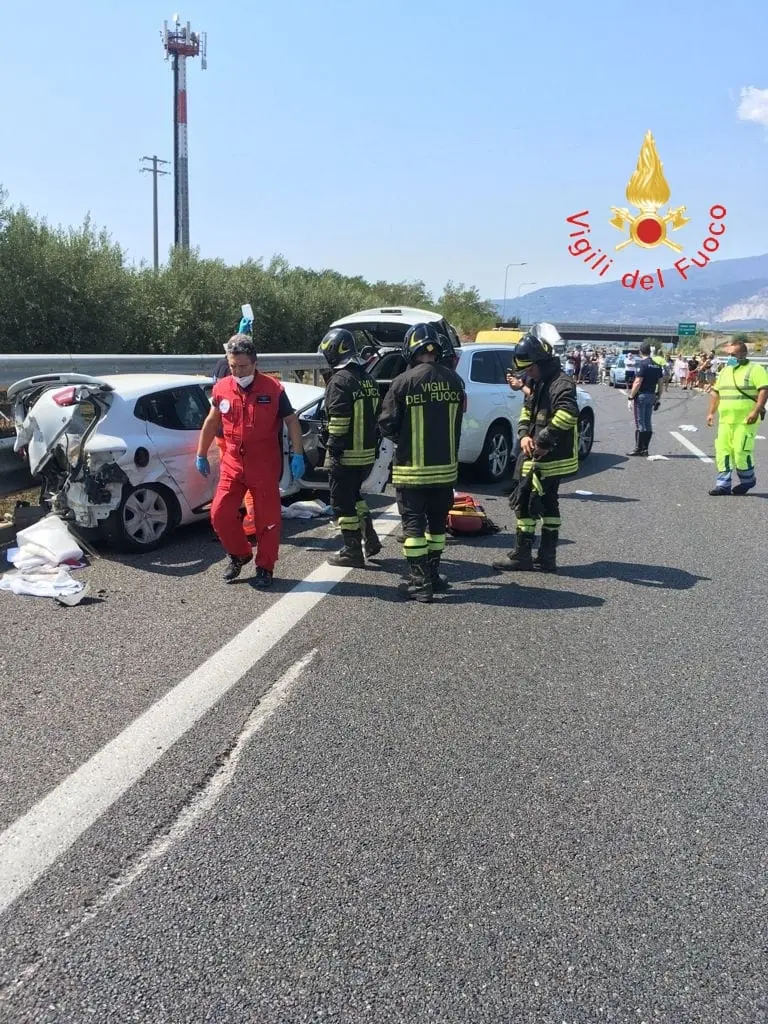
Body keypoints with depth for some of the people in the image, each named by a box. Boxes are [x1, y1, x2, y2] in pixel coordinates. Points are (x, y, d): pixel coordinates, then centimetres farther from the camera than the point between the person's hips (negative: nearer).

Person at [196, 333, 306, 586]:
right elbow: (211, 423, 15)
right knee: (220, 513, -1)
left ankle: (265, 567, 18)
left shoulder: (273, 389, -8)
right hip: (232, 464, 3)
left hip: (265, 466, -3)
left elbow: (291, 421, -1)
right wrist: (201, 454, 18)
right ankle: (239, 554, 24)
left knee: (267, 518, 3)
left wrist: (298, 455, -6)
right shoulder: (222, 389, 2)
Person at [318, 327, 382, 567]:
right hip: (367, 453, 9)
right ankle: (370, 540, 22)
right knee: (355, 495, 24)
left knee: (343, 503, 2)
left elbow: (338, 423, -21)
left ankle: (353, 552, 7)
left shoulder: (340, 381, -16)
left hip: (346, 455, -9)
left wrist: (332, 453, -18)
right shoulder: (368, 379, 11)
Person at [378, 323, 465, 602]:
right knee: (437, 522, 17)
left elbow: (387, 425, -9)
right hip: (446, 466, 4)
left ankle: (419, 582, 3)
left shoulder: (404, 382, -14)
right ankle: (432, 575, 27)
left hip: (412, 468, -4)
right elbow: (457, 422, 7)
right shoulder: (453, 380, -1)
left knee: (414, 524, 3)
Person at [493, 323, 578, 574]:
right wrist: (524, 435, -1)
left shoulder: (561, 384, -17)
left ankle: (521, 556, 3)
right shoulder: (539, 383, 15)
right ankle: (547, 556, 23)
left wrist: (542, 441, -26)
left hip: (548, 458, -10)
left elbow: (568, 414, -31)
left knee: (525, 502, -6)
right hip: (538, 456, 10)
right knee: (547, 503, 14)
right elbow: (527, 411, 19)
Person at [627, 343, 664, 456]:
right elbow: (660, 384, 11)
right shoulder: (657, 366, 11)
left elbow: (638, 383, -18)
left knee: (640, 423, -4)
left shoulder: (642, 364, -13)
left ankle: (638, 449, -3)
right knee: (648, 423, 9)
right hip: (652, 396, 7)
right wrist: (658, 399, 17)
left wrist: (631, 397, -15)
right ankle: (645, 449, 11)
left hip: (641, 396, -7)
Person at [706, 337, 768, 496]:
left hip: (746, 421, -7)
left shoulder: (755, 369, -5)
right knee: (723, 450, 2)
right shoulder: (724, 371, 17)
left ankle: (747, 480, 13)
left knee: (741, 451, -9)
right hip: (725, 420, 7)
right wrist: (711, 413, 16)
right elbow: (716, 393, 22)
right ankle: (723, 484, 7)